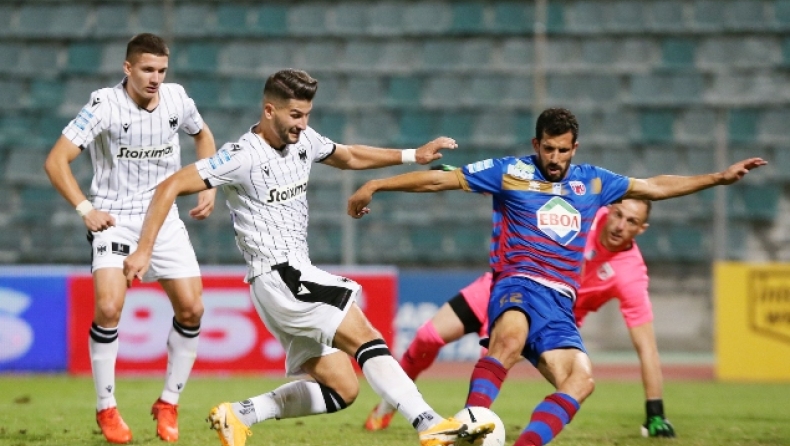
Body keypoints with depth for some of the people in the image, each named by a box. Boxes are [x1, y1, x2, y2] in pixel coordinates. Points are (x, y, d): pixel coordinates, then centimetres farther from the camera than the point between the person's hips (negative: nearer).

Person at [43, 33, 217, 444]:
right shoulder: (104, 105, -16)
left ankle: (168, 404, 14)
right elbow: (55, 161, -17)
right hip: (114, 220, -4)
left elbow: (202, 135, 20)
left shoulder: (176, 99, -3)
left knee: (191, 309, -4)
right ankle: (106, 409, -5)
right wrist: (85, 210, -21)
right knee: (109, 307, -21)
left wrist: (209, 187, 10)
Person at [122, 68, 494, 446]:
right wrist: (144, 250, -20)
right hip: (278, 277, -9)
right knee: (366, 338, -20)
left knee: (341, 389, 5)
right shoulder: (243, 157, -13)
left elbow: (349, 157, 29)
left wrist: (413, 155, 21)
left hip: (297, 279, 9)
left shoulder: (303, 140, 9)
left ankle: (238, 415, 7)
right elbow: (169, 188, -14)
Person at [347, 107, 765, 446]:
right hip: (518, 283, -5)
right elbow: (442, 178, 6)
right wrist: (375, 185, 4)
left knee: (580, 379, -20)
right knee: (511, 337, -39)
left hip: (560, 302, 5)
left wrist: (721, 177, 27)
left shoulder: (591, 182, 19)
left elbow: (655, 187, 28)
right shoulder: (511, 172, 6)